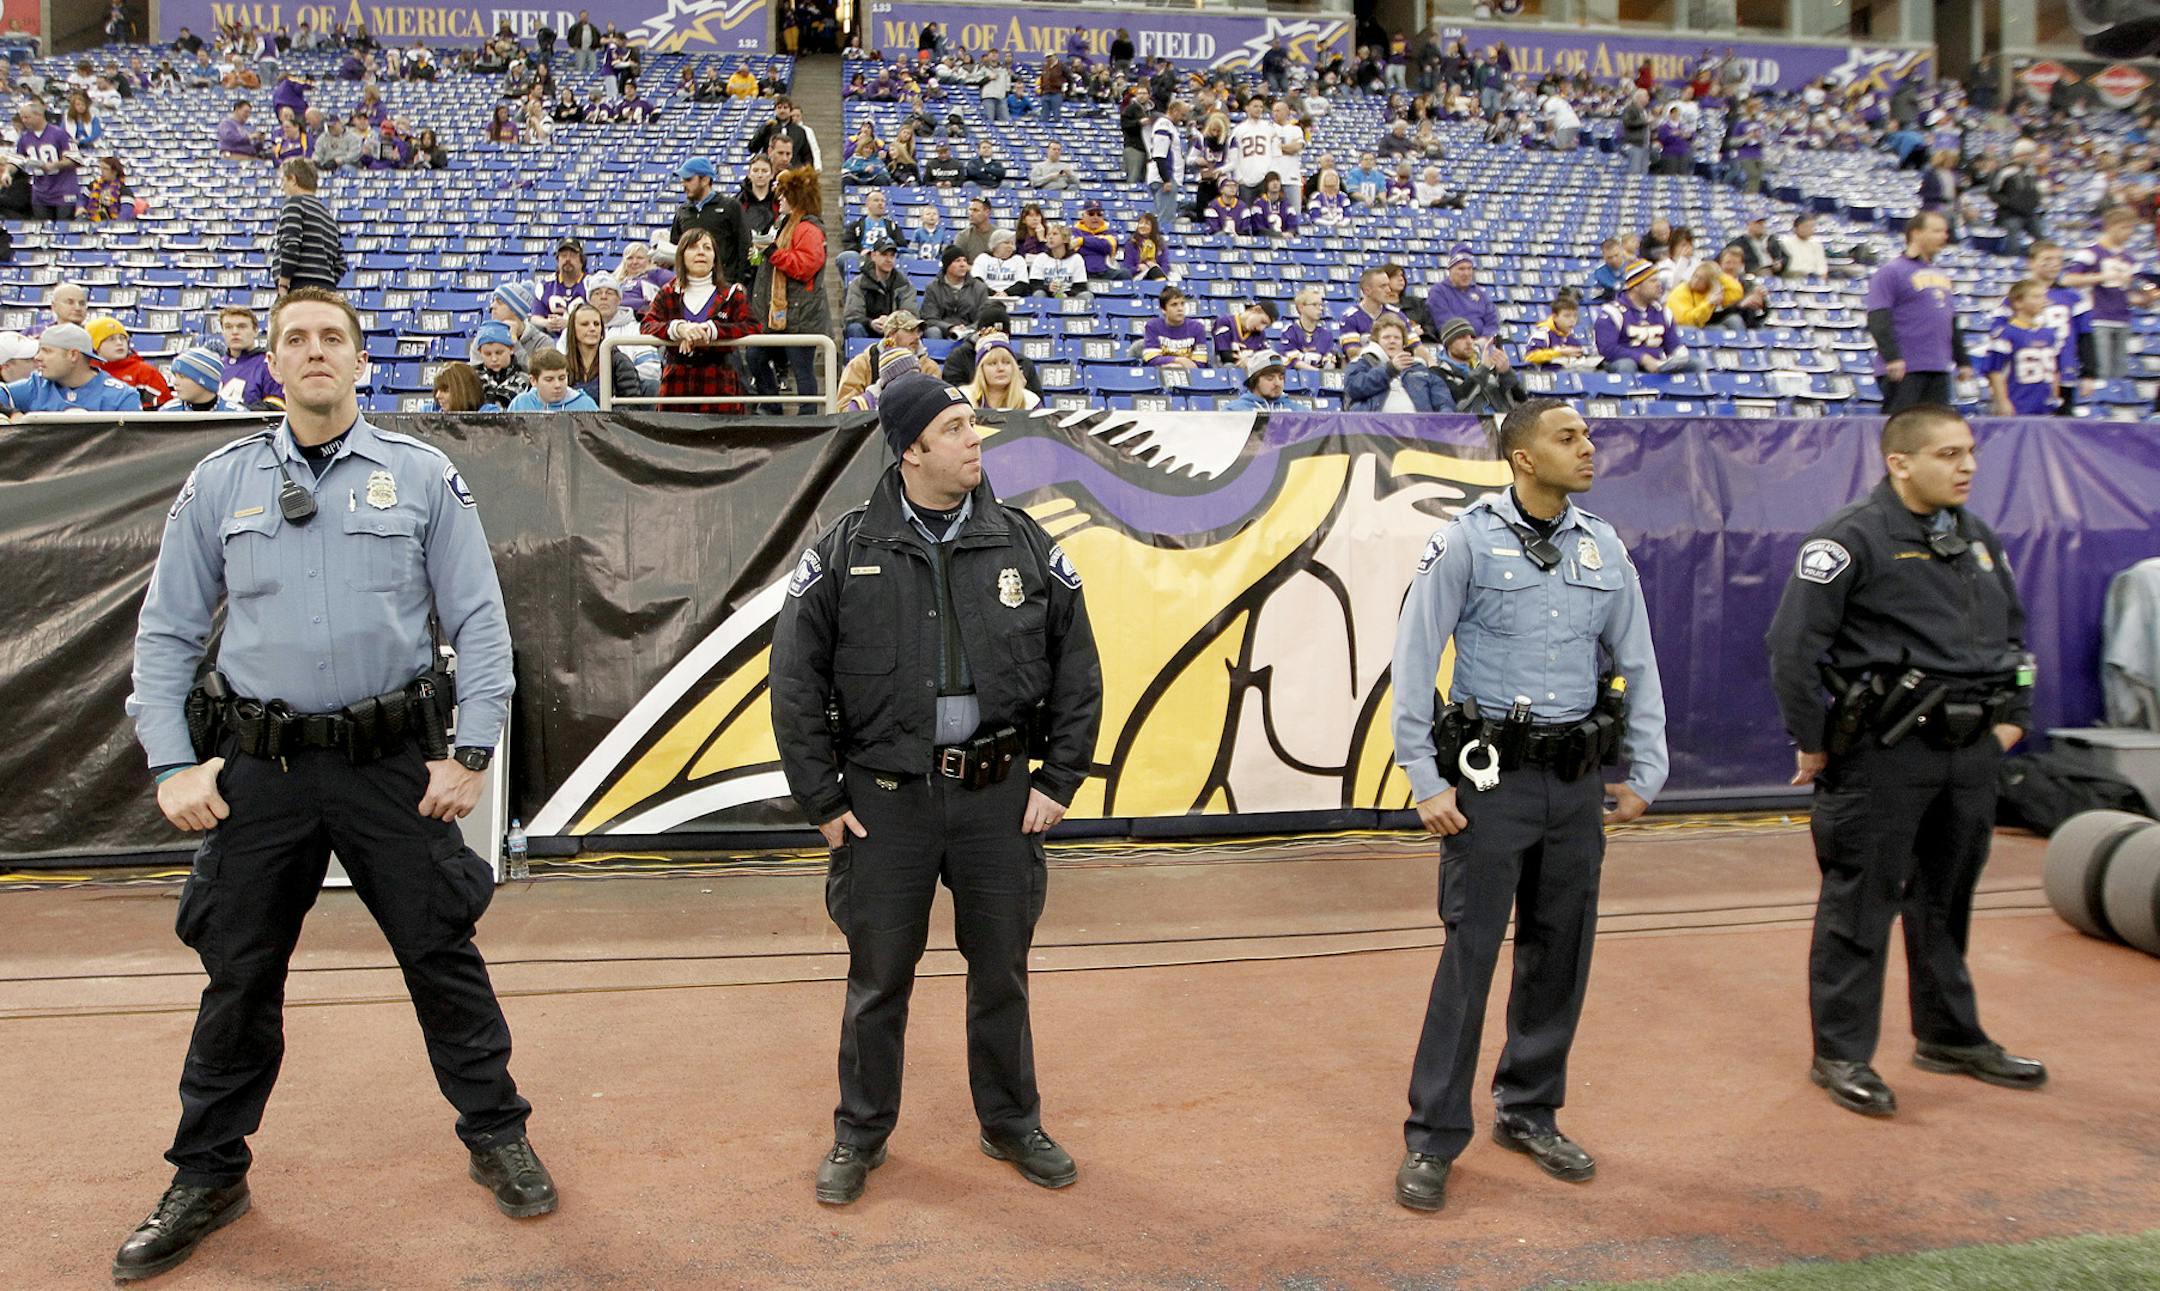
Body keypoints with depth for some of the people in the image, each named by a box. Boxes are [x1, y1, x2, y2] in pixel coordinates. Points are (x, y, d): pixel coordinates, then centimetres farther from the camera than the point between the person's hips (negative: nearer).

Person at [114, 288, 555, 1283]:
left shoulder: (423, 477, 0)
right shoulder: (218, 484, 5)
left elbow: (479, 621, 0)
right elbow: (166, 632, 7)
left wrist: (473, 752, -6)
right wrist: (172, 764, -1)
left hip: (394, 763, -1)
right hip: (260, 770, 2)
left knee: (443, 956, 6)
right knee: (238, 976, 11)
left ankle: (497, 1137, 25)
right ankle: (208, 1177, 29)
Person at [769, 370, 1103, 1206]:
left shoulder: (1025, 546, 0)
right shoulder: (846, 554, -4)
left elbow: (1077, 672, 5)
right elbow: (796, 684, -1)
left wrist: (1059, 781, 1)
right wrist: (821, 801, -3)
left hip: (999, 792, 2)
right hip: (885, 799, -1)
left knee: (1002, 972, 13)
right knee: (879, 978, 10)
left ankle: (1012, 1125, 32)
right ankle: (860, 1135, 29)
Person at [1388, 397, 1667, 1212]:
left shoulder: (1603, 548, 7)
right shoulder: (1467, 541, -7)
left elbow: (1637, 666, 12)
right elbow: (1414, 662, -7)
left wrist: (1645, 775, 8)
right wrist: (1425, 780, -11)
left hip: (1577, 783, 5)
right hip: (1491, 777, -5)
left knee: (1561, 956, 12)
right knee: (1469, 955, -3)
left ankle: (1528, 1113, 30)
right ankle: (1433, 1140, 9)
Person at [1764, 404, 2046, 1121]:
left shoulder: (1977, 538, 13)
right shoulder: (1851, 538, -12)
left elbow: (2014, 628, 26)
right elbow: (1793, 643, -16)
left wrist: (2014, 714, 16)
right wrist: (1811, 741, -13)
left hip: (1970, 752, 8)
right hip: (1886, 752, -7)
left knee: (1948, 899, 18)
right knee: (1861, 902, -2)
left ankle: (1951, 1038, 32)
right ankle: (1841, 1055, 7)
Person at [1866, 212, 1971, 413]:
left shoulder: (1942, 276, 20)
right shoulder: (1891, 272, -4)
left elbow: (1953, 322, 27)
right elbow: (1878, 319, -14)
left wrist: (1962, 361, 22)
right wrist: (1892, 357, -24)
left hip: (1940, 371, 8)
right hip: (1903, 370, -8)